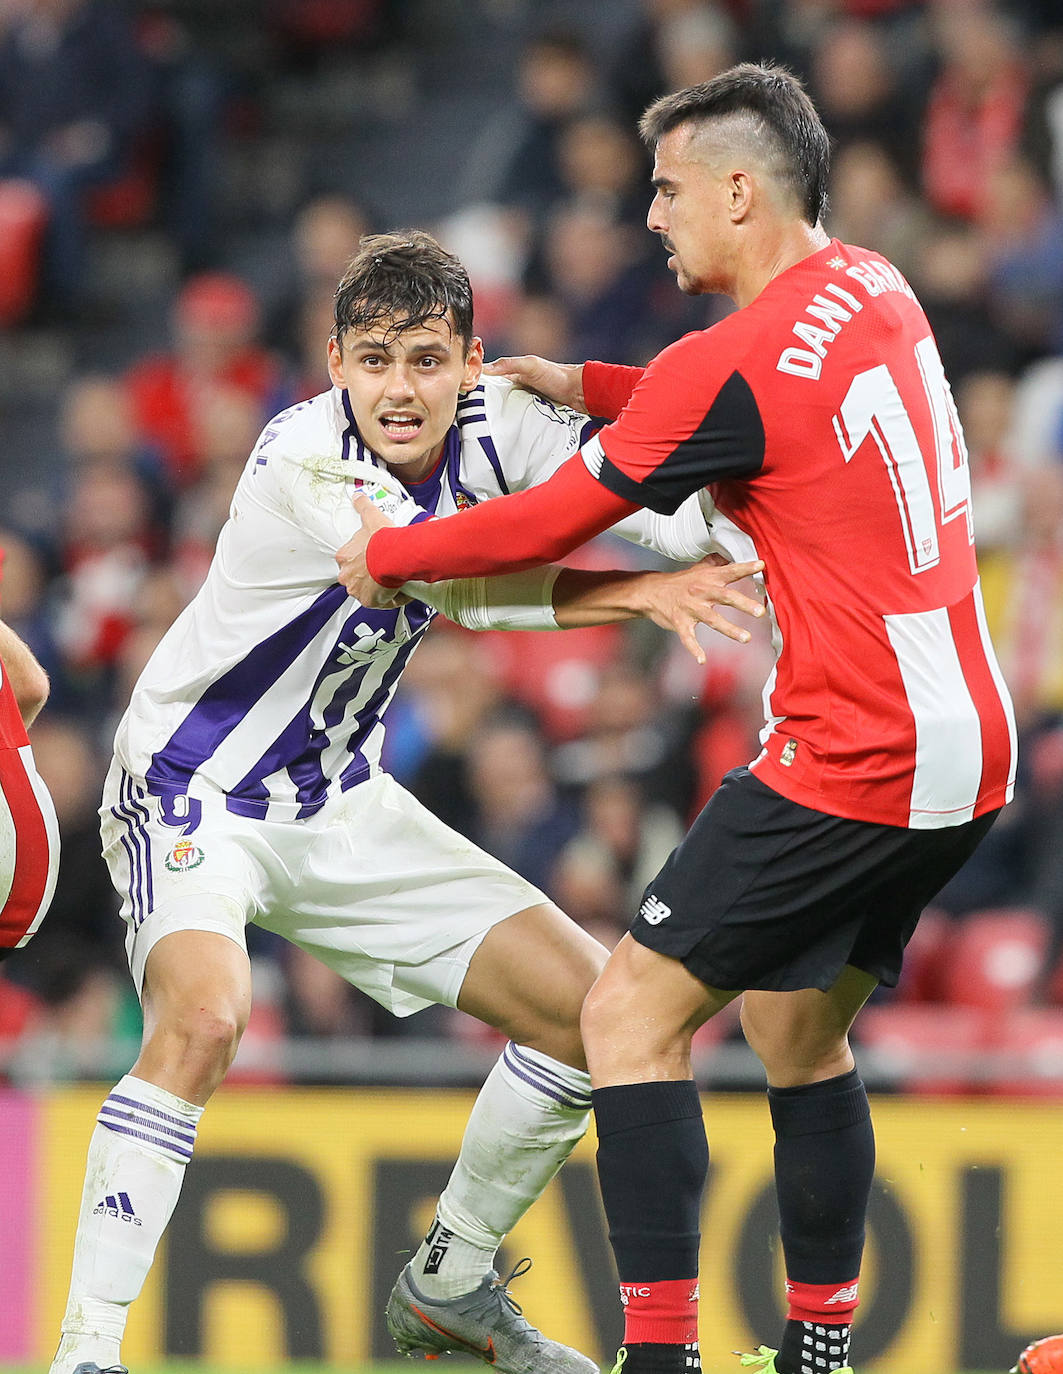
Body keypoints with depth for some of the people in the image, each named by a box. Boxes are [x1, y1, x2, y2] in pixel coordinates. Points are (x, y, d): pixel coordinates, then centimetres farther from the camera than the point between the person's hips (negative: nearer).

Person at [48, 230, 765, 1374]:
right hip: (190, 796, -7)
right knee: (201, 1020, -35)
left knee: (588, 1011, 4)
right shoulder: (301, 466, -26)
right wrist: (631, 594, -27)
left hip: (339, 809, 7)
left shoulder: (492, 424, -8)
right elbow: (465, 583, -29)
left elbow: (664, 518, -14)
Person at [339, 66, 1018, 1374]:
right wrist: (590, 385, 26)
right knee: (797, 1031, 21)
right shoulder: (878, 291, 9)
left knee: (629, 1016, -4)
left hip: (850, 764, -9)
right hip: (967, 743, 9)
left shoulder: (734, 361, -16)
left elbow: (548, 525, -5)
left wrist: (386, 556, 11)